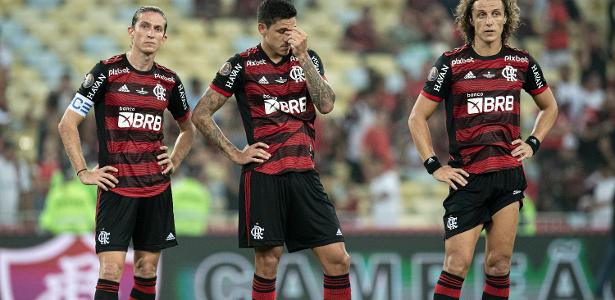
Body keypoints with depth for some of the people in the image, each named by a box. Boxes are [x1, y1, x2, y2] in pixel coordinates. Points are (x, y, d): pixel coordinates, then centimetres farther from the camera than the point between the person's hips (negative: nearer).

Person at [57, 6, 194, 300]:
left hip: (157, 187, 5)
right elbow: (67, 124, -4)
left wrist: (175, 160, 11)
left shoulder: (169, 81, 9)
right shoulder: (107, 72, -5)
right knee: (111, 270, -12)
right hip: (116, 185, -5)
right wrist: (83, 172, -8)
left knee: (147, 270, 7)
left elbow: (188, 129, 26)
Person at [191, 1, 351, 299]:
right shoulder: (242, 65, -1)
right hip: (263, 175, -3)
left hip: (304, 173, 3)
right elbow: (201, 114, 1)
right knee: (267, 260, -2)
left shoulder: (308, 58, 10)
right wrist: (235, 154, -3)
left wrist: (302, 56, -10)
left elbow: (326, 104, -6)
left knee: (337, 259, -3)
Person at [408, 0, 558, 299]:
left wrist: (533, 143, 8)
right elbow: (417, 117, 0)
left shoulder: (521, 62, 6)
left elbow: (549, 107, 23)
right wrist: (434, 166, -6)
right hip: (467, 177, -3)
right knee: (457, 265, -9)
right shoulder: (451, 63, -4)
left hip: (509, 173, 3)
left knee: (499, 264, 2)